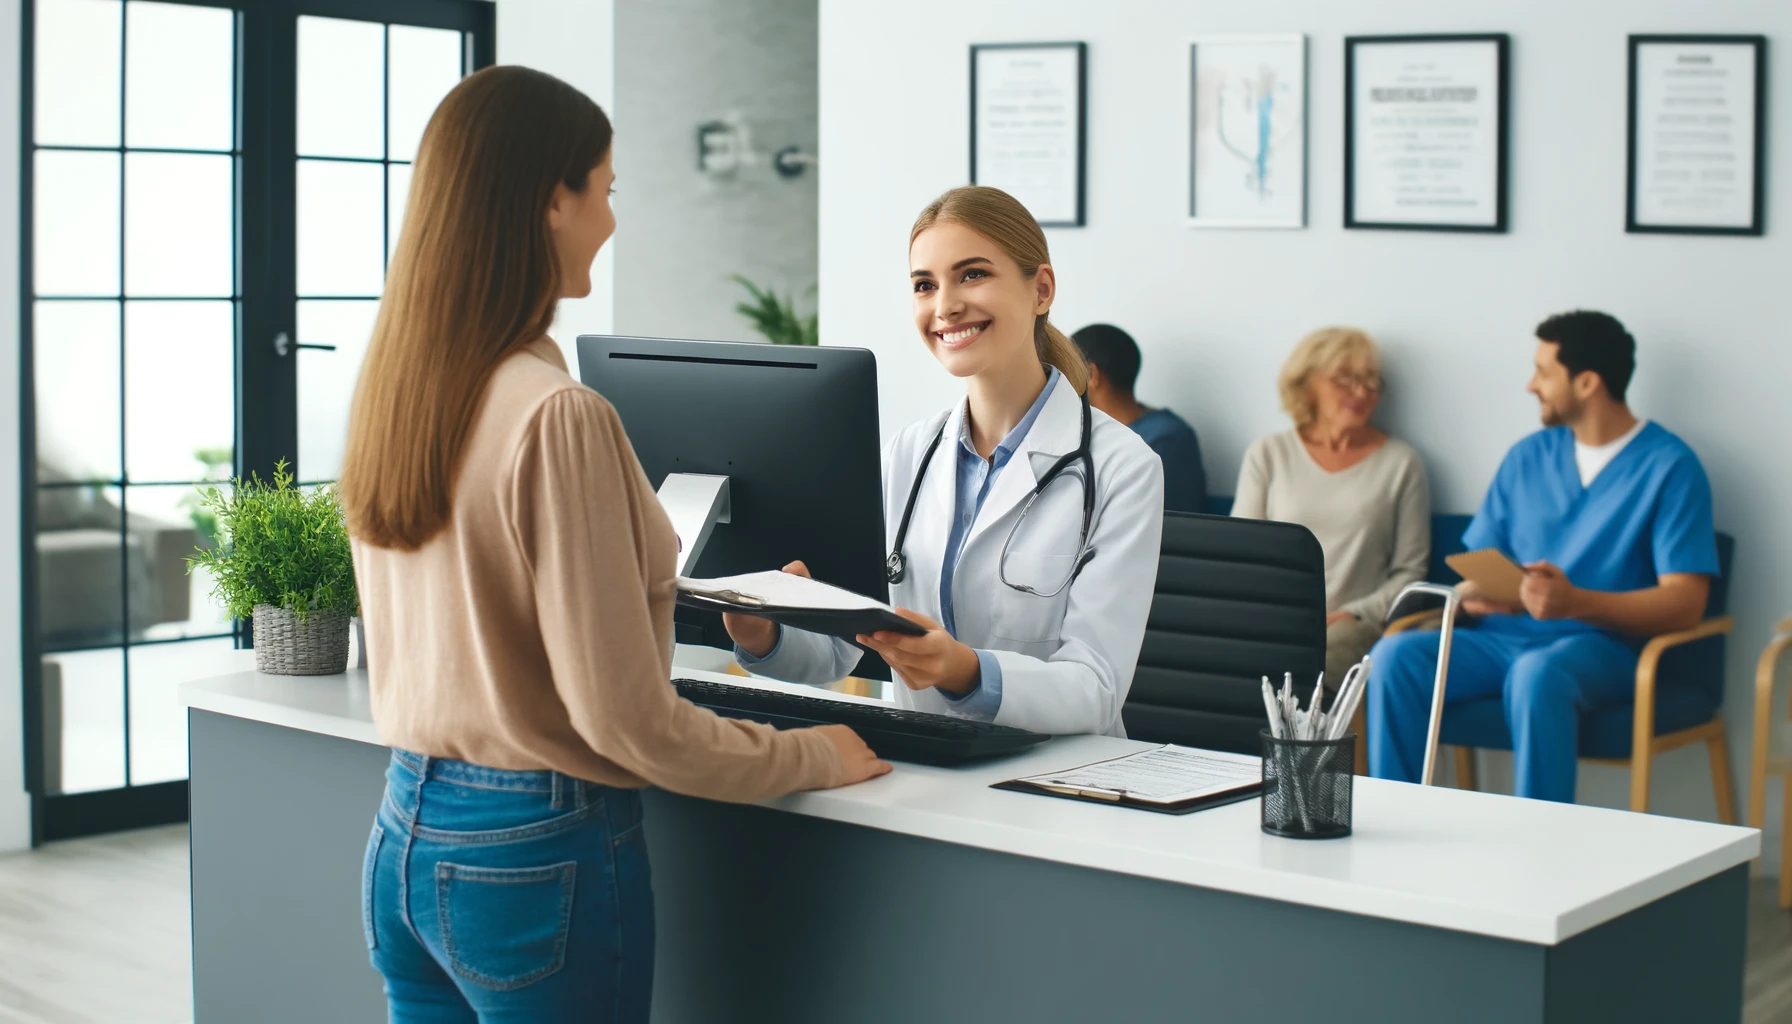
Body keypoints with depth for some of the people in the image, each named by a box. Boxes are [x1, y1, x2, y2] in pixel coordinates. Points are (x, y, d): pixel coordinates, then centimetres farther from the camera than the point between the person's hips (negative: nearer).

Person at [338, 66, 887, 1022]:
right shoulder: (559, 417, -22)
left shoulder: (388, 386, 3)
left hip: (404, 834, 8)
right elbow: (625, 716, -19)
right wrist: (807, 756, -5)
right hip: (538, 851, -8)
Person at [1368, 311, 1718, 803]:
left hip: (1603, 644, -5)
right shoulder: (1527, 457, 16)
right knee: (1396, 655, -23)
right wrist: (1477, 590, -10)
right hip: (1506, 636, 5)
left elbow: (1685, 602, -11)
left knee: (1537, 672, -39)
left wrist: (1577, 602, -25)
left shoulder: (1669, 466, -2)